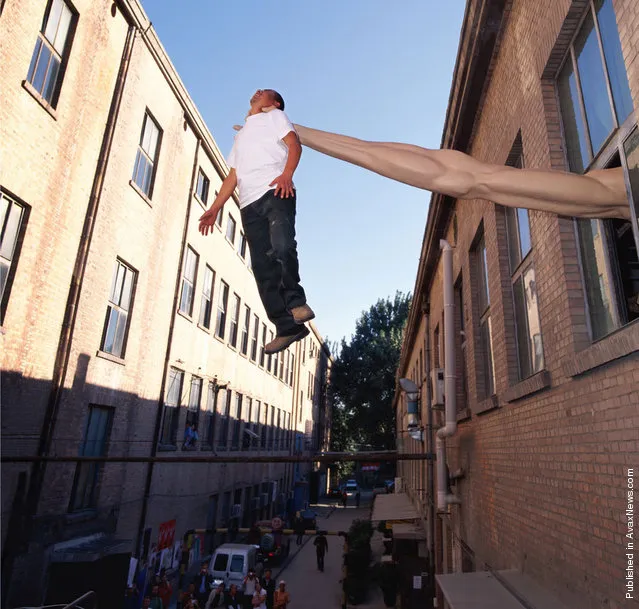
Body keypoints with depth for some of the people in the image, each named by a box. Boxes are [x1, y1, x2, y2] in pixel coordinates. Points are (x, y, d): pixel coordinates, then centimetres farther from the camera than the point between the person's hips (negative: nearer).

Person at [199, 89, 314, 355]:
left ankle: (294, 302, -21)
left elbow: (294, 144, 3)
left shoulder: (275, 116, 22)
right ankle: (287, 325, -13)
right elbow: (233, 176, 31)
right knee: (262, 265, -10)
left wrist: (287, 174, -17)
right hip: (249, 203, 5)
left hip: (275, 192, -5)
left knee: (282, 247, -29)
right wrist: (214, 209, 20)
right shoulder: (240, 135, 38)